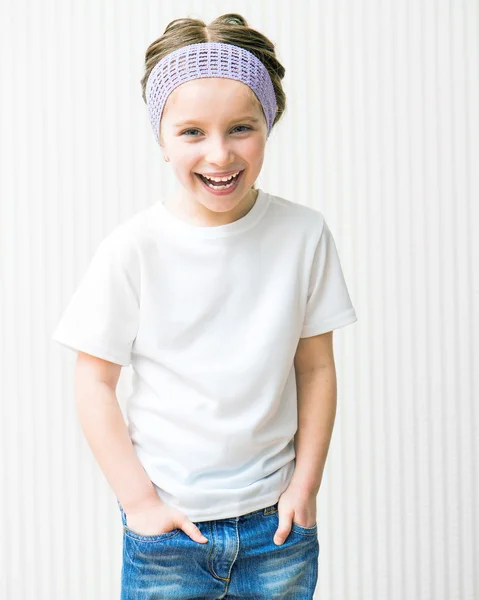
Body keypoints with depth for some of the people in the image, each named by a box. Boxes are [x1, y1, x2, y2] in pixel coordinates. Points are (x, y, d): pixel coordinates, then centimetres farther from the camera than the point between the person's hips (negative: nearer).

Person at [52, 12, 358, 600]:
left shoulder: (304, 234, -5)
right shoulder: (134, 248, -11)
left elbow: (316, 367, 1)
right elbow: (94, 382, -6)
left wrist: (305, 486, -1)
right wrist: (139, 500, -7)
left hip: (275, 520, 2)